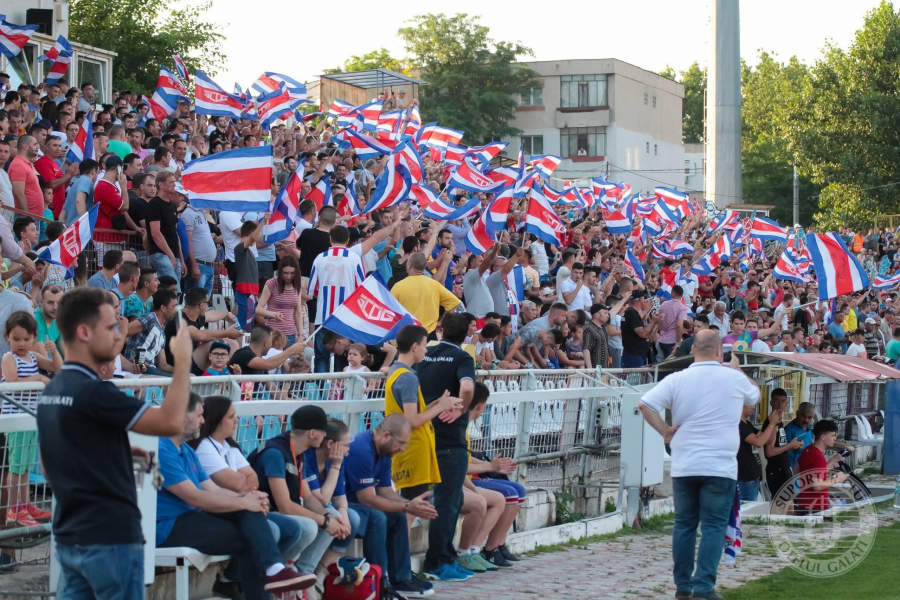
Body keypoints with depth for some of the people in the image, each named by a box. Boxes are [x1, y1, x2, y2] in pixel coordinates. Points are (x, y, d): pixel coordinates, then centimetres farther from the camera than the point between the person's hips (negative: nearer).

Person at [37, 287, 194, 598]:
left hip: (69, 536, 8)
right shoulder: (92, 392, -18)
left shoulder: (51, 392, 11)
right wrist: (183, 360, -13)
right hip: (109, 536, -8)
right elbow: (171, 422, -24)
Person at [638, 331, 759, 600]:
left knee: (684, 525, 12)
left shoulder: (677, 379, -1)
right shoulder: (734, 378, -2)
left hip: (684, 466, 2)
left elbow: (645, 405, -9)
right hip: (720, 467, -2)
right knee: (714, 527, 0)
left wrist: (665, 431, 2)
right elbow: (755, 396, 20)